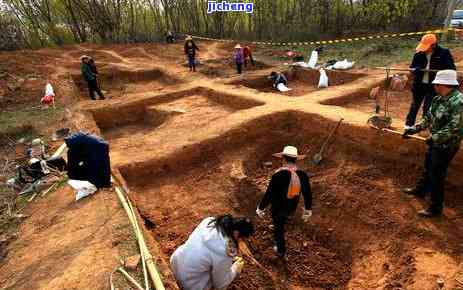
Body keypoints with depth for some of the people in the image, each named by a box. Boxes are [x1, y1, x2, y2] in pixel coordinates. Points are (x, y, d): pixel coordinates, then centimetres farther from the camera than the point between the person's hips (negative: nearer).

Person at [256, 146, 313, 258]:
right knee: (282, 222, 35)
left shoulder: (278, 175, -33)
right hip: (292, 208, 5)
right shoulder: (303, 175, -19)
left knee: (279, 228, 20)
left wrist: (260, 208, -9)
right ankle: (278, 239, 62)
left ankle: (281, 251, 42)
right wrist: (308, 210, 9)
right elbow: (308, 194, -8)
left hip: (277, 208, -5)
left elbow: (269, 194, -26)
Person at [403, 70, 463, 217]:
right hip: (435, 143, 9)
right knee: (427, 169, 26)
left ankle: (435, 208, 17)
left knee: (436, 177, 2)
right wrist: (414, 129, 8)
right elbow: (429, 118, 13)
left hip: (446, 146, -9)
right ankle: (420, 190, 48)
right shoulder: (439, 99, 3)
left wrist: (435, 138, -25)